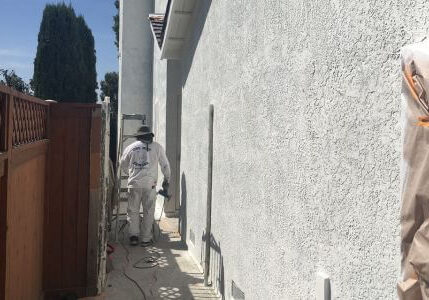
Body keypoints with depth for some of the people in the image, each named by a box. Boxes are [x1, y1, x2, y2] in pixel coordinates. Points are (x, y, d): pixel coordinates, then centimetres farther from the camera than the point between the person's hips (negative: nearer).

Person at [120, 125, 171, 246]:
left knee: (133, 211, 13)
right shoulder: (157, 147, 4)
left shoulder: (131, 147, 9)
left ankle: (133, 236, 9)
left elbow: (123, 165, 21)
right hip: (150, 184, -1)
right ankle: (146, 239, 11)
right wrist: (166, 180, 22)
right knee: (148, 212, 7)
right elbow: (165, 165, 8)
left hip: (134, 184, 1)